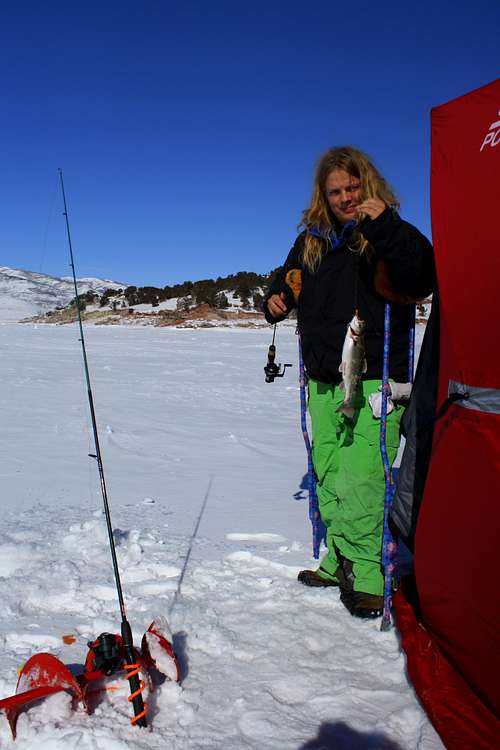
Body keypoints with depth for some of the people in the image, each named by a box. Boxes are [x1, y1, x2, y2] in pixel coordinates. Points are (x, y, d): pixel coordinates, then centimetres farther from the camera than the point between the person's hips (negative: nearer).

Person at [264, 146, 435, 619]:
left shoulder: (388, 234, -6)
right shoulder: (311, 239, 12)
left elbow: (421, 280, -24)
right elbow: (289, 279, 28)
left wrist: (385, 226, -29)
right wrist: (277, 298, 7)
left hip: (372, 382, -6)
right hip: (322, 382, 7)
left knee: (358, 482, -10)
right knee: (328, 476, 13)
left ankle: (366, 574, 6)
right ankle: (339, 560, 28)